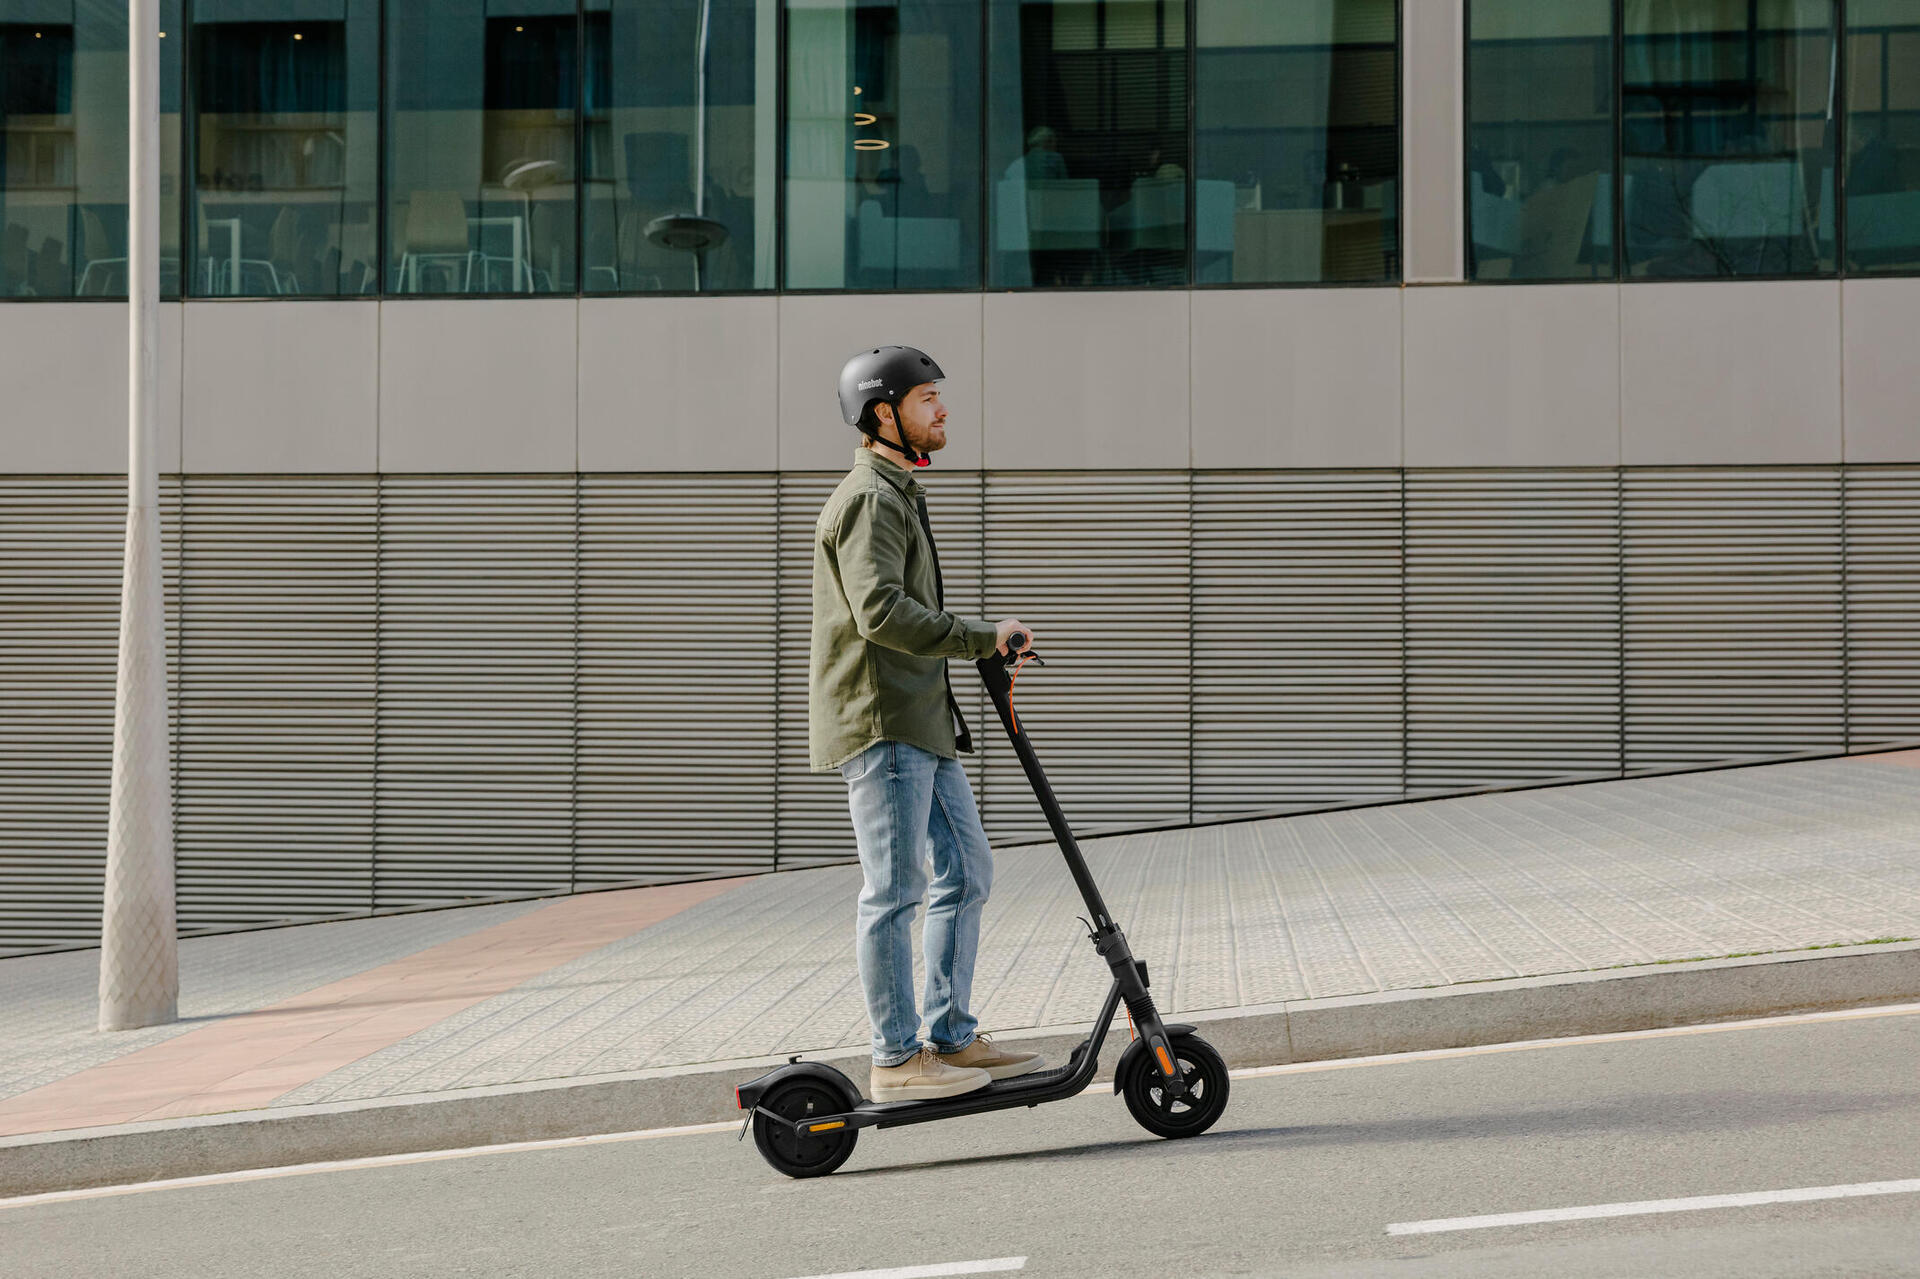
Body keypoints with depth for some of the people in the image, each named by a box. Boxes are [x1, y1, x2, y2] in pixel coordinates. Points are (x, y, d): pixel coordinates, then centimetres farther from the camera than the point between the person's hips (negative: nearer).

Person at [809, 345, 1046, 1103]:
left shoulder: (899, 494, 22)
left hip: (922, 717, 10)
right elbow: (880, 610, -26)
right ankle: (897, 1060, -2)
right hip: (880, 724, -10)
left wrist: (986, 648, 20)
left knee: (966, 873, 10)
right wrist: (980, 639, -24)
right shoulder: (869, 499, -13)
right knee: (895, 890, -7)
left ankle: (951, 1039, 15)